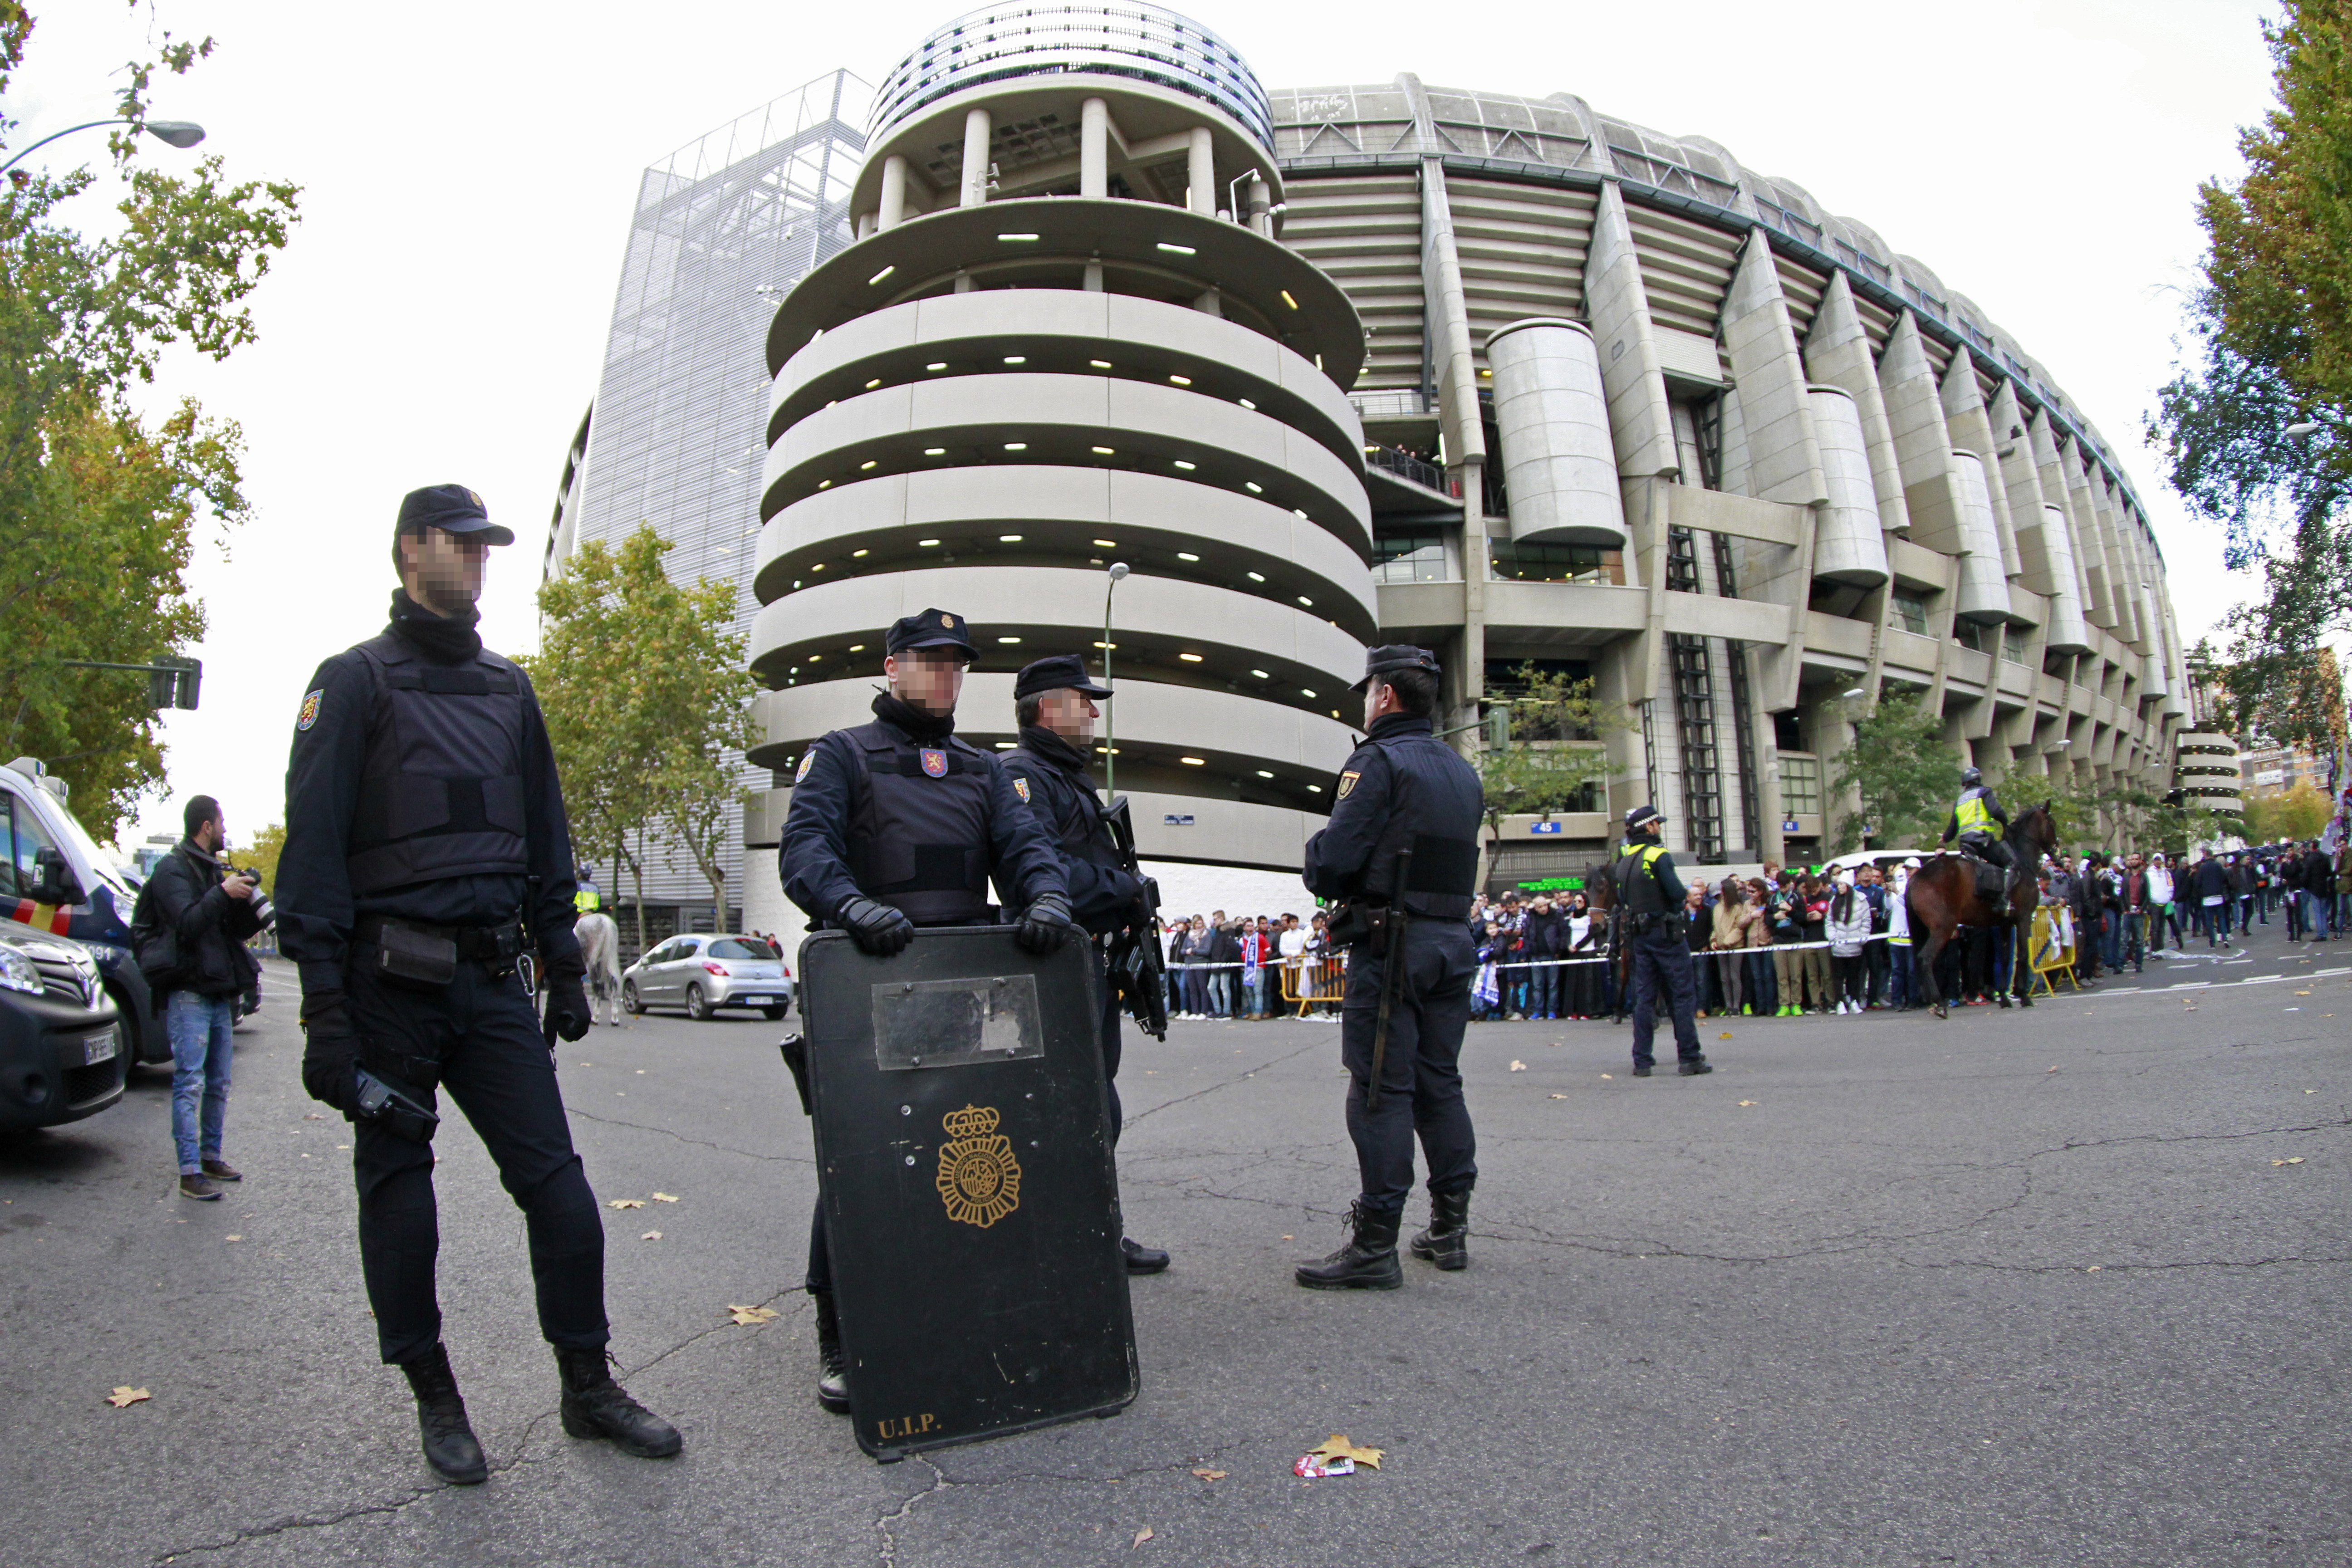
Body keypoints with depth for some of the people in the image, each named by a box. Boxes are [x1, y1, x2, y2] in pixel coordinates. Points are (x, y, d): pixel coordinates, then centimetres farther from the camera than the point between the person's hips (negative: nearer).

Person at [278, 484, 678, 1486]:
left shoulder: (508, 690, 15)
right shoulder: (356, 681, -1)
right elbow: (313, 847, -7)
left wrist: (564, 967, 14)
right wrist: (325, 1007, -13)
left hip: (492, 980, 4)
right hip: (390, 982, -4)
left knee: (557, 1183, 0)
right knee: (397, 1193, 8)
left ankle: (588, 1385, 12)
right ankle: (435, 1398, 23)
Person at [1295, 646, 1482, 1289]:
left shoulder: (1379, 761, -10)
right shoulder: (1462, 771, 16)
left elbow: (1335, 858, -16)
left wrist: (1318, 872, 4)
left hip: (1392, 943, -8)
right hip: (1455, 939, 8)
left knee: (1380, 1090, -5)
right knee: (1440, 1083, 14)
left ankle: (1375, 1246, -2)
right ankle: (1450, 1229, 22)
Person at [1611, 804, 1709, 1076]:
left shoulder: (1624, 859, 10)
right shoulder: (1658, 855, -13)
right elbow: (1678, 894, -17)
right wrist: (1675, 905, 2)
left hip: (1638, 935, 7)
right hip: (1665, 931, -7)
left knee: (1644, 997, 9)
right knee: (1683, 995, 0)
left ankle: (1641, 1061, 8)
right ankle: (1689, 1058, 0)